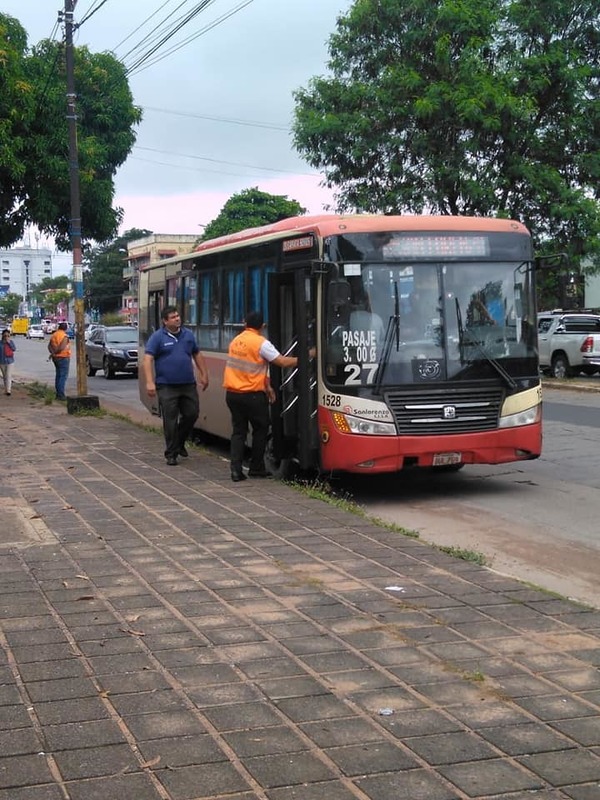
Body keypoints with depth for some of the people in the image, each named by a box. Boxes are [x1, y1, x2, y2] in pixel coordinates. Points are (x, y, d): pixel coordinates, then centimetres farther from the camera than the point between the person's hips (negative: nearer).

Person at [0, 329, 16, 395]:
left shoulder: (11, 342, -1)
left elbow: (14, 348, -13)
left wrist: (9, 342, -18)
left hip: (10, 362, -1)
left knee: (8, 376, -10)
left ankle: (8, 390, -14)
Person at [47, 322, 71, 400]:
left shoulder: (54, 335, 8)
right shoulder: (64, 336, -16)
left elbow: (49, 346, 6)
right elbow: (62, 348, -23)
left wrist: (53, 353, -5)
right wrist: (55, 352, -9)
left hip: (55, 358, 8)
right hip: (63, 358, -8)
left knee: (58, 375, 15)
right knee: (63, 376, -6)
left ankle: (58, 393, 19)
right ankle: (61, 394, -10)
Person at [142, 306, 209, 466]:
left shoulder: (188, 334, 10)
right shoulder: (157, 337, -5)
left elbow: (197, 355, 20)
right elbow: (147, 359, -10)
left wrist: (204, 374, 16)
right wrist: (149, 382, -20)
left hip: (188, 385, 5)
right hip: (167, 386, -4)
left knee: (192, 414, 5)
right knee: (170, 421, -1)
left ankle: (180, 443, 29)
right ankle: (171, 454, 8)